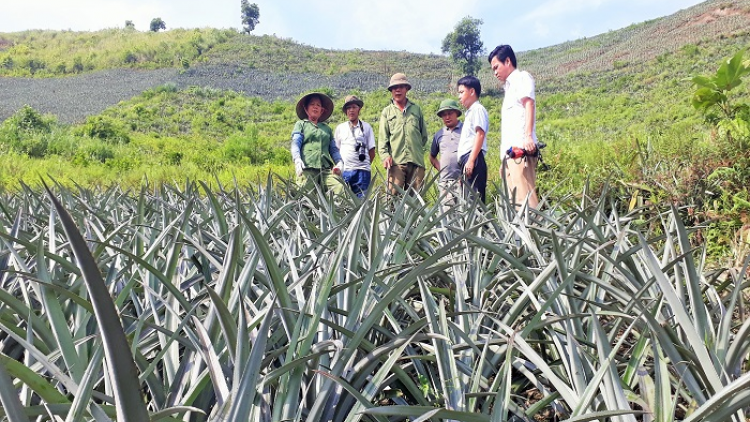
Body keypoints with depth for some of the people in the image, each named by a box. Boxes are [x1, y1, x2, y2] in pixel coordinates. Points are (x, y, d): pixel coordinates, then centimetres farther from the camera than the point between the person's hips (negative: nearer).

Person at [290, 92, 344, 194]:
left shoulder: (327, 128, 29)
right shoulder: (301, 124, 20)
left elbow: (334, 149, 25)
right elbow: (295, 144, 6)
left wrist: (339, 162, 5)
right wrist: (297, 159, -14)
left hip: (326, 168, 3)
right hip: (307, 168, -2)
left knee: (340, 188, -22)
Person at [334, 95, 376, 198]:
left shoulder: (366, 127, 10)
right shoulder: (340, 128, 13)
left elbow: (372, 151, 10)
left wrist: (365, 165, 6)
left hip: (362, 171, -1)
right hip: (344, 171, 1)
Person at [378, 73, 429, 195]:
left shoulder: (416, 109, 18)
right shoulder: (387, 112, 14)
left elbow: (424, 135, 22)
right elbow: (382, 137, 5)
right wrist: (385, 155, -9)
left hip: (416, 161, 2)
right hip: (396, 161, -2)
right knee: (394, 195, -11)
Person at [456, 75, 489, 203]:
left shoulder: (478, 109, -2)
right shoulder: (470, 111, 27)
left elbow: (480, 135, -14)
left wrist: (471, 160, -22)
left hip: (473, 158, -10)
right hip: (466, 158, 10)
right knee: (468, 196, 4)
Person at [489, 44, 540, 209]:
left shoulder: (522, 77, 5)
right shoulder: (509, 86, 30)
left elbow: (529, 104, -12)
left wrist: (529, 136, -27)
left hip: (520, 149, -9)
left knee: (524, 196, -18)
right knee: (513, 199, 3)